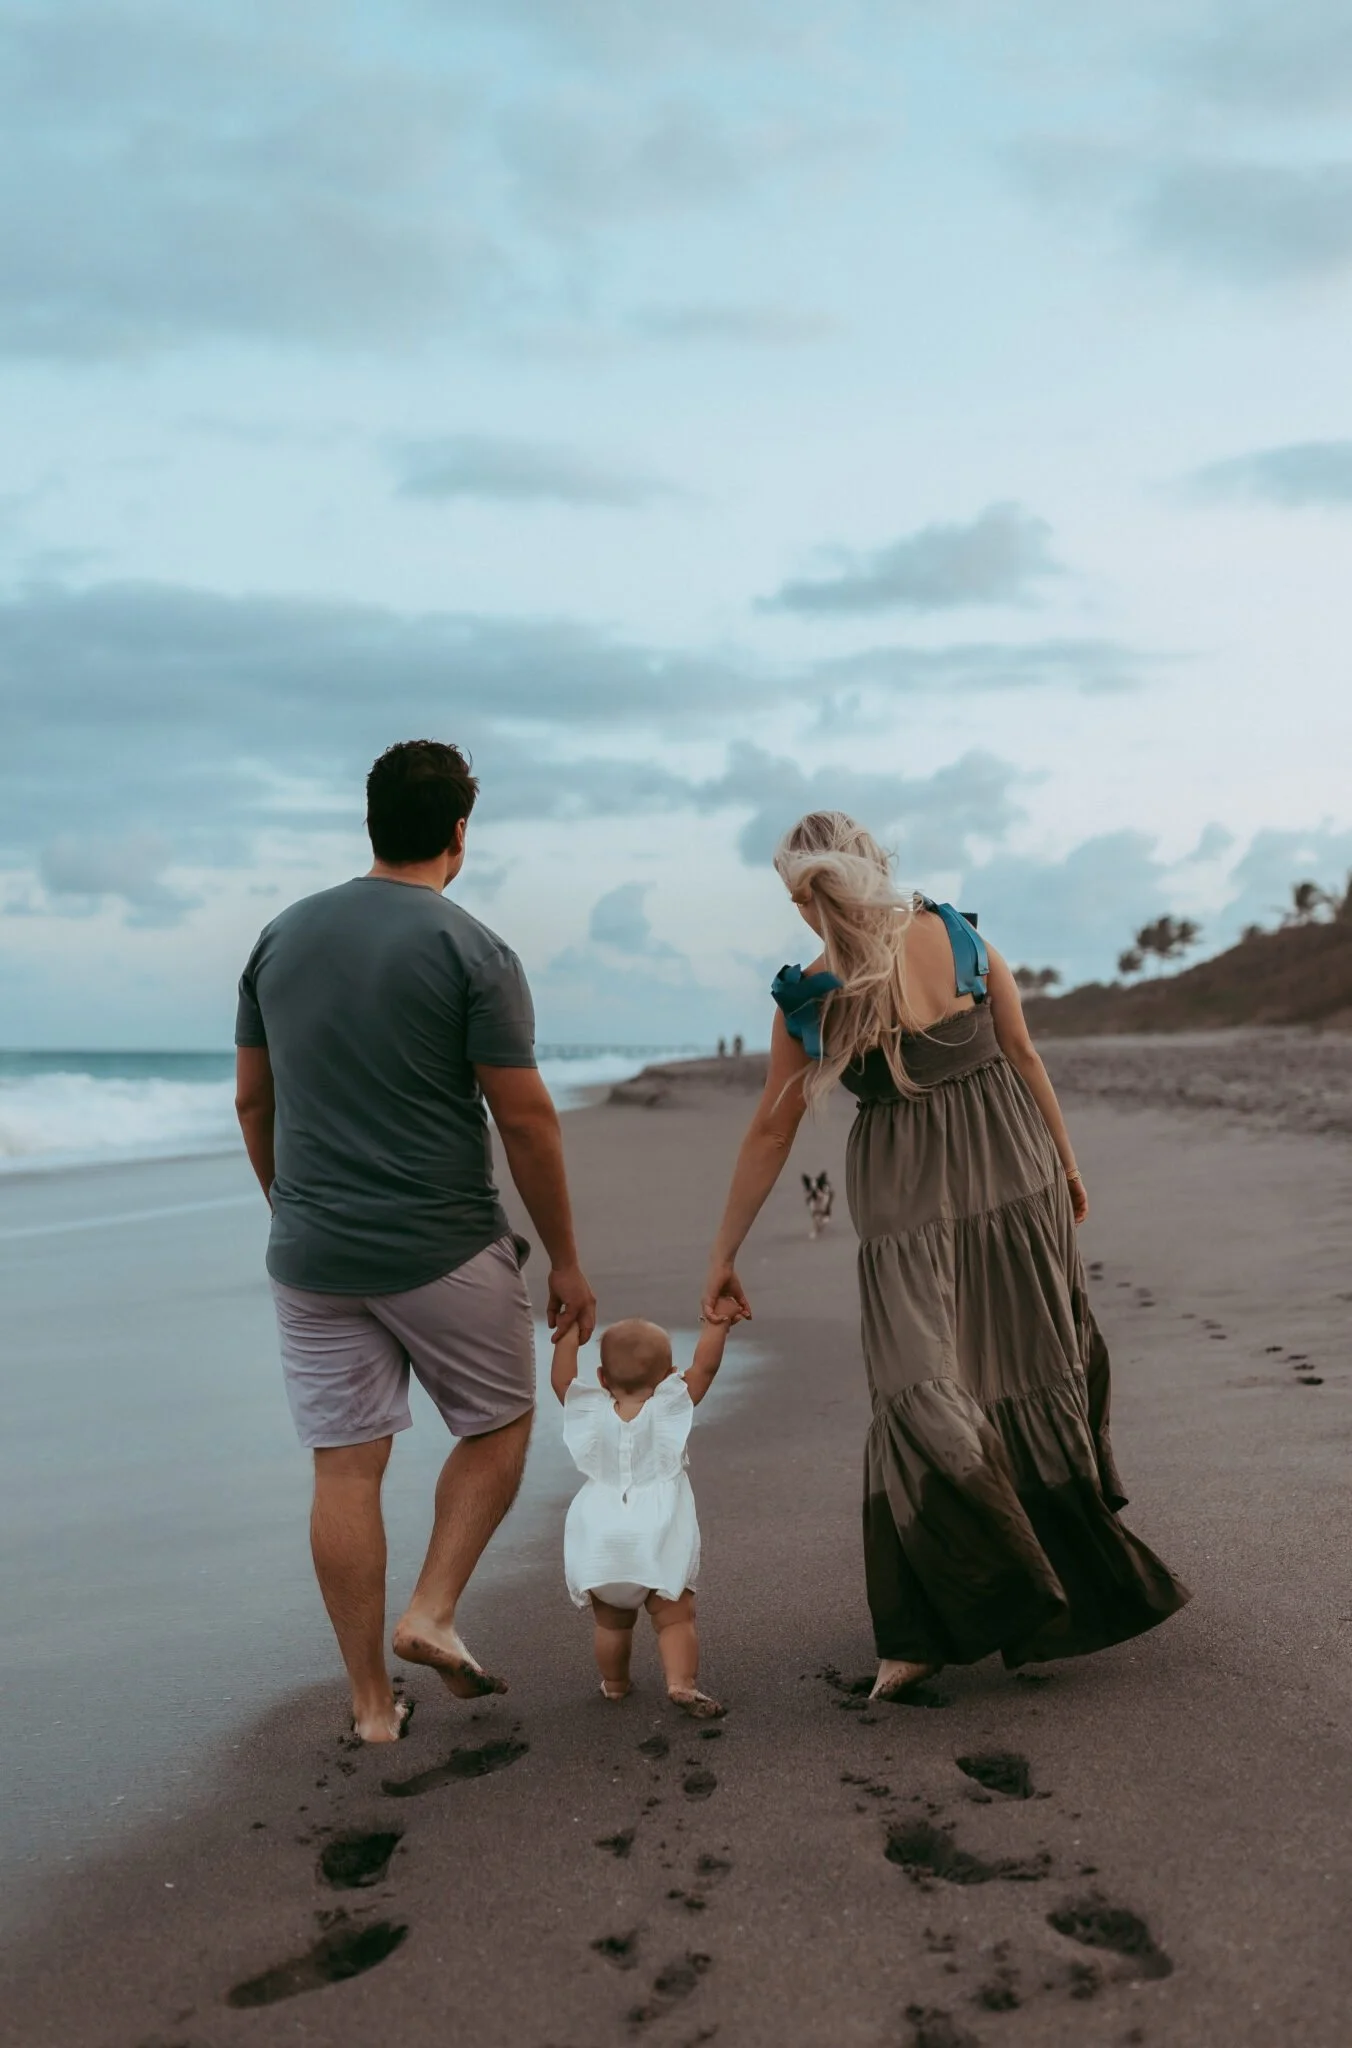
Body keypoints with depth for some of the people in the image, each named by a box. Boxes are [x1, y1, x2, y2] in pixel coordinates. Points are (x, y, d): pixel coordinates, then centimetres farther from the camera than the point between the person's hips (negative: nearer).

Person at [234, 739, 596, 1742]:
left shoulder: (281, 937, 5)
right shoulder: (473, 952, -10)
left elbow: (252, 1100, 11)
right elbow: (526, 1119, -10)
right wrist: (566, 1261, -1)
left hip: (313, 1252, 4)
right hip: (444, 1247, -4)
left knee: (346, 1469, 8)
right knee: (498, 1425, 17)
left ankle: (373, 1703, 15)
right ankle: (433, 1612, 4)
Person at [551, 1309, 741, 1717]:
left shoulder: (592, 1412, 4)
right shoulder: (669, 1407, -1)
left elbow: (560, 1378, 11)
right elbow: (704, 1366, -2)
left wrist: (571, 1330, 15)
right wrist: (717, 1323, 4)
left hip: (599, 1544, 2)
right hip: (659, 1538, -2)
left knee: (610, 1621, 17)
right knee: (675, 1617, 1)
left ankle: (614, 1683, 28)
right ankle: (681, 1680, -15)